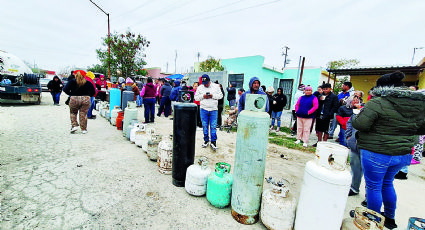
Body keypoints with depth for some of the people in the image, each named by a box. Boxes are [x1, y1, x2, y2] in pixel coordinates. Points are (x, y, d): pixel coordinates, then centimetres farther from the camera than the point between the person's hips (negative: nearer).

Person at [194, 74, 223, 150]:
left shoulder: (216, 86, 5)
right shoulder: (200, 87, 8)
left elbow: (220, 95, 4)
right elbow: (196, 97, 8)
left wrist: (213, 96, -11)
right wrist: (203, 96, -10)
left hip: (213, 109, -1)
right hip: (203, 109, 2)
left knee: (213, 126, -2)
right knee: (204, 126, 7)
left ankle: (213, 142, 9)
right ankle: (206, 140, 23)